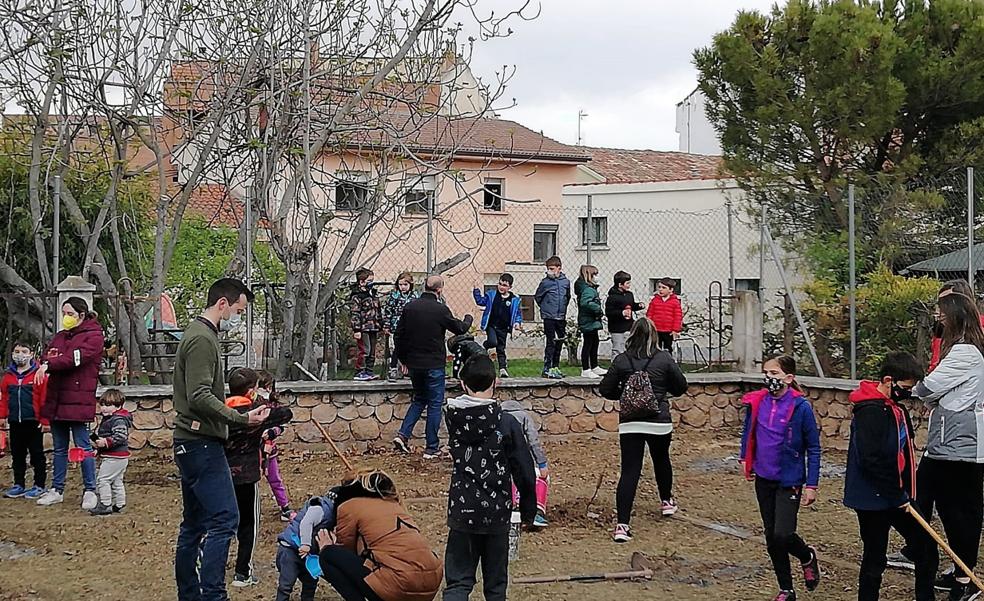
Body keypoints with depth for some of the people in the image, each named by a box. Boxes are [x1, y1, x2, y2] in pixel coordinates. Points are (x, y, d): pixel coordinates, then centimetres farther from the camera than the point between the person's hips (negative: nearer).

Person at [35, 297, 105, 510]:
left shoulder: (93, 336, -3)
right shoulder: (60, 337, 19)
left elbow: (77, 357, -18)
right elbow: (46, 357, 9)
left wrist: (50, 365, -26)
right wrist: (45, 364, -15)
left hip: (79, 401, -7)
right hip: (56, 400, 7)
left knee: (83, 446, -3)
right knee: (59, 448, 13)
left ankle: (90, 491, 5)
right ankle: (57, 490, 21)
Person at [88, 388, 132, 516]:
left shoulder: (119, 420, -17)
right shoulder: (107, 419, 16)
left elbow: (120, 437, -27)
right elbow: (104, 435, 30)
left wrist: (106, 442, -27)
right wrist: (98, 442, 13)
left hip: (115, 457, -11)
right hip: (118, 457, 11)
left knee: (102, 479, -9)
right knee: (117, 481, 16)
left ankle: (105, 505, -6)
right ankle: (119, 504, 23)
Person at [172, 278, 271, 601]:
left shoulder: (198, 334, 19)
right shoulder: (202, 339, -14)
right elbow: (199, 396, -22)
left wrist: (233, 410, 19)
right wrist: (242, 418, -23)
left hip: (192, 444, 11)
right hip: (202, 443, -11)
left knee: (195, 523, 13)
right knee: (223, 519, -13)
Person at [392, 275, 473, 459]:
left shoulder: (410, 307, 0)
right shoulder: (440, 309, -14)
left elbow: (399, 335, 5)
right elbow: (459, 328, 0)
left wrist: (403, 358, 17)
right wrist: (468, 319, 22)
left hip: (413, 364, 5)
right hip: (434, 364, -5)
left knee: (419, 399, 22)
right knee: (435, 404, 5)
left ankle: (403, 434, 7)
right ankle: (432, 448, 9)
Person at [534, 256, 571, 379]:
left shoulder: (566, 282, 3)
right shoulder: (545, 282, -8)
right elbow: (537, 297, 3)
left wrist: (563, 308, 13)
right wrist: (545, 308, 5)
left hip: (561, 318, 5)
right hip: (549, 317, -5)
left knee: (560, 342, 12)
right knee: (551, 343, -7)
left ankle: (555, 367, 24)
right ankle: (547, 369, -5)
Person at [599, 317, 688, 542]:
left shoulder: (621, 360, -3)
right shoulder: (664, 359, -5)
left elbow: (606, 390, 0)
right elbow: (681, 387, 3)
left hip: (629, 424, 0)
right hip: (659, 423, 0)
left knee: (629, 471, -3)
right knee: (661, 459, 27)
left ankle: (622, 524, -13)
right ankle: (666, 501, 49)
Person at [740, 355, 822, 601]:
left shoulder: (801, 407, -13)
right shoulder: (757, 402, -2)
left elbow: (813, 448, -8)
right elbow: (748, 432, 17)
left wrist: (812, 485, -9)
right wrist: (746, 459, 8)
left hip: (789, 481, -5)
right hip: (763, 480, 5)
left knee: (782, 536, -14)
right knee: (771, 537, 10)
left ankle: (808, 557, 20)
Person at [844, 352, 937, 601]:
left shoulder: (896, 408, 10)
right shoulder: (870, 411, -20)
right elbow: (871, 461, -26)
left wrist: (906, 493, 10)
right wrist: (898, 495, -18)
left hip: (897, 498, 9)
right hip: (873, 499, -9)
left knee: (925, 547, 12)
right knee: (874, 560, 2)